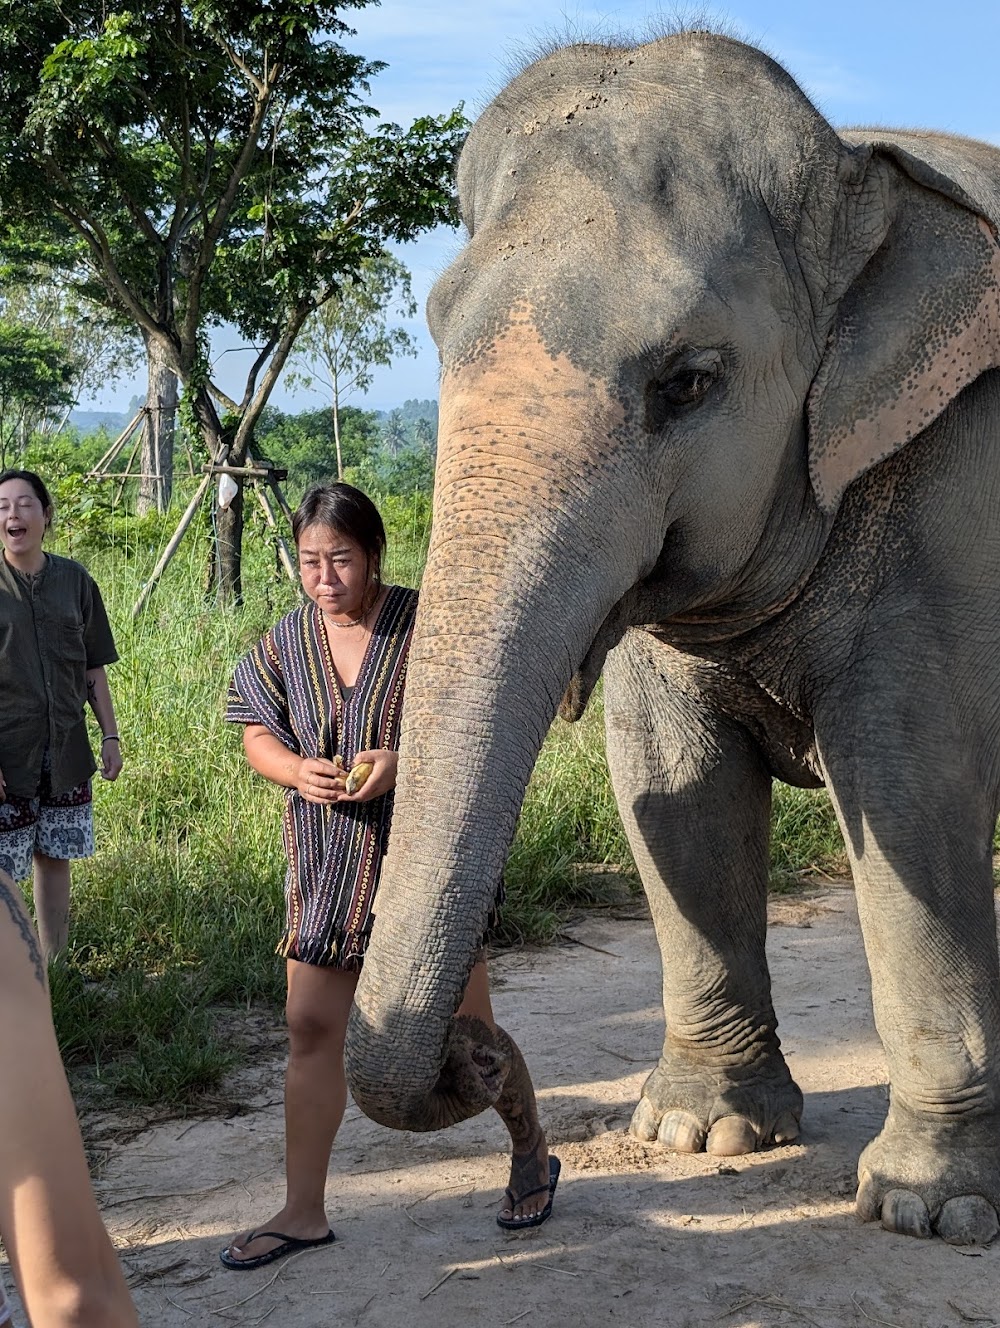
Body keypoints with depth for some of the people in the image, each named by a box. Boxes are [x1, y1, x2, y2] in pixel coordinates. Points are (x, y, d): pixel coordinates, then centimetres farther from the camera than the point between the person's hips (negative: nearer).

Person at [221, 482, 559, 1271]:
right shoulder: (287, 641, 2)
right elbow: (258, 734, 9)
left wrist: (403, 761, -25)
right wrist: (295, 769, -13)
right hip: (326, 859, 4)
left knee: (466, 1023, 7)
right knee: (312, 1028, 3)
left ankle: (532, 1154, 33)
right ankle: (304, 1212, 14)